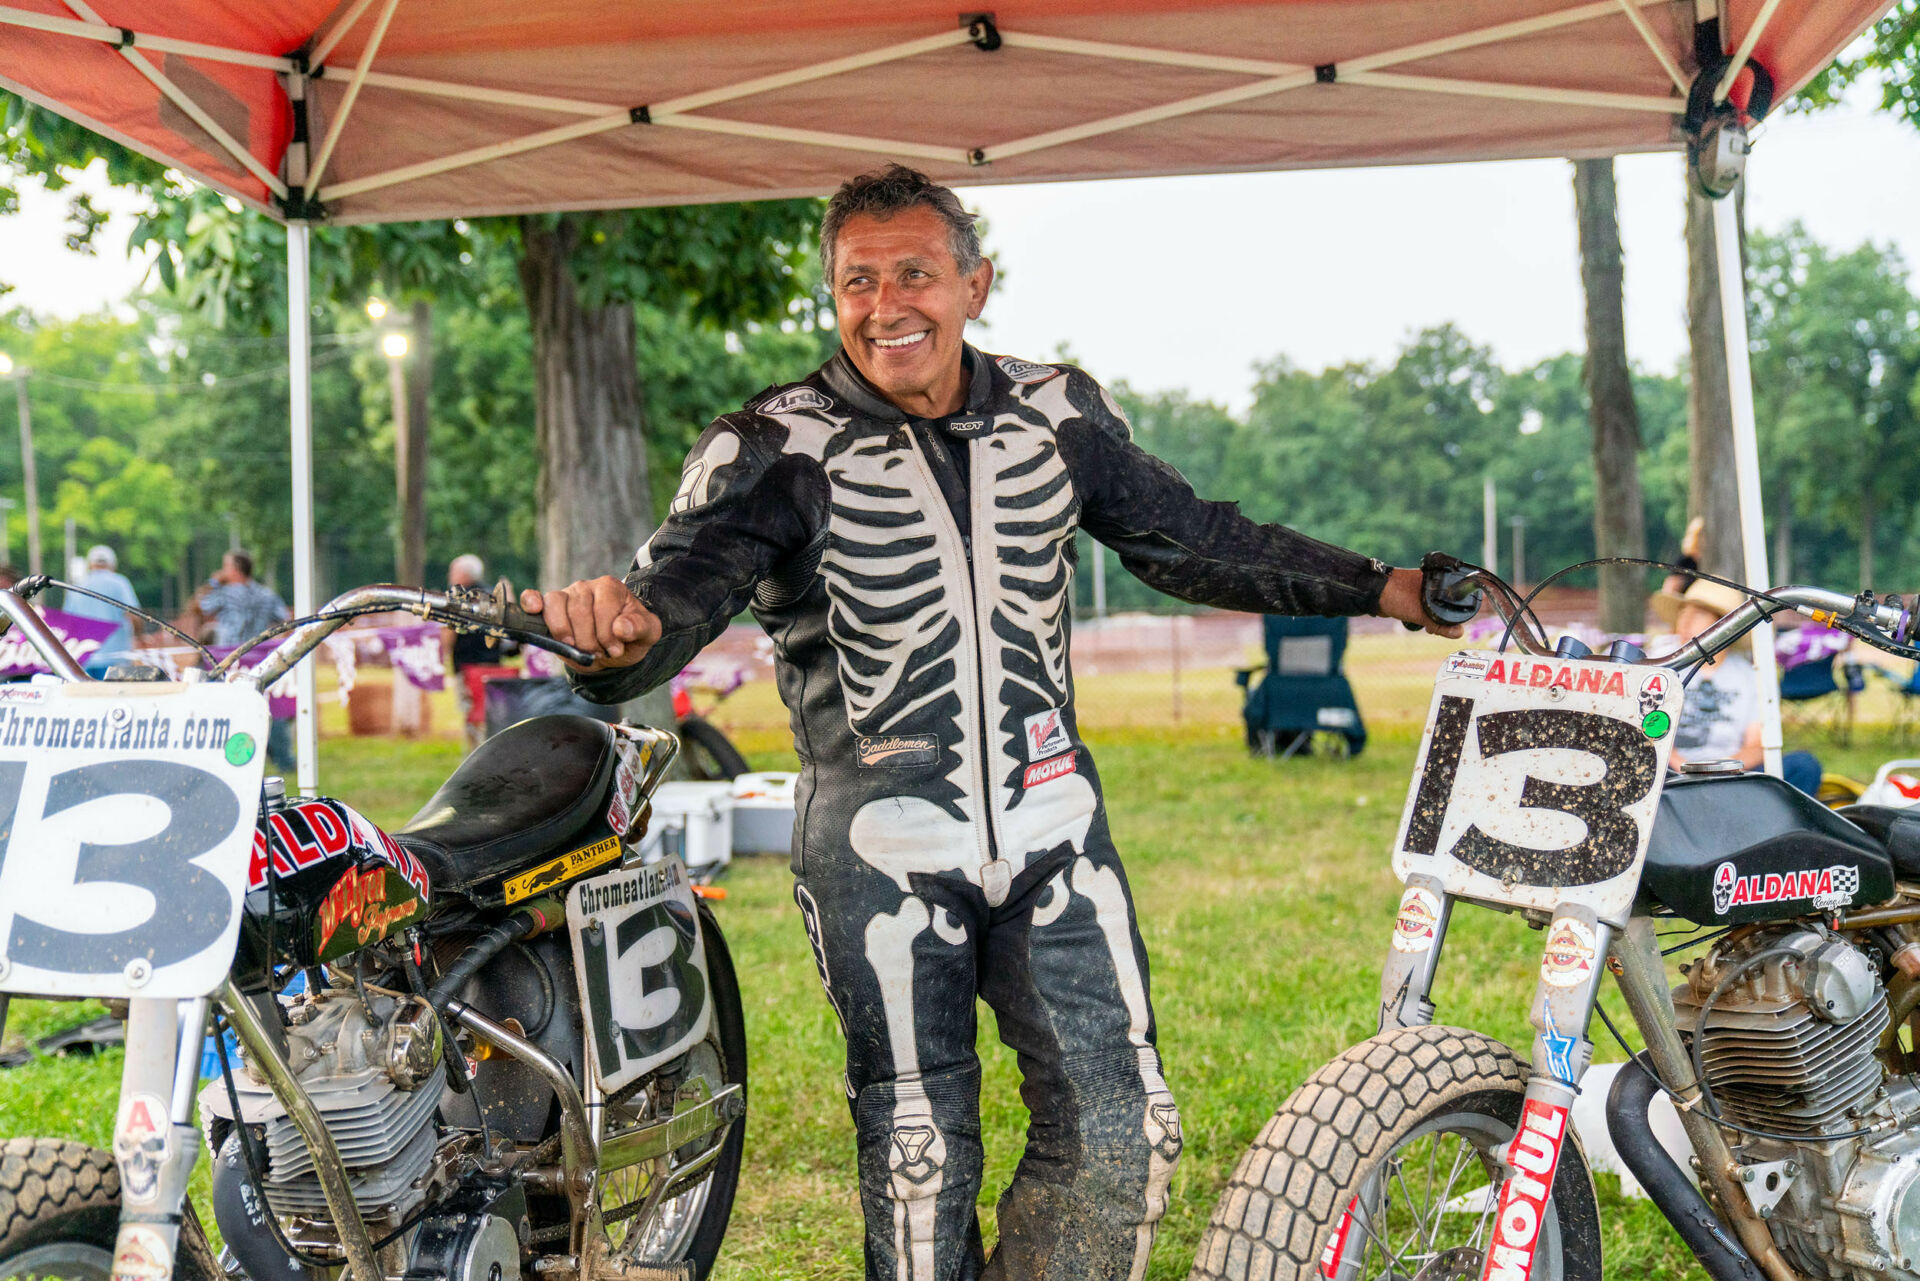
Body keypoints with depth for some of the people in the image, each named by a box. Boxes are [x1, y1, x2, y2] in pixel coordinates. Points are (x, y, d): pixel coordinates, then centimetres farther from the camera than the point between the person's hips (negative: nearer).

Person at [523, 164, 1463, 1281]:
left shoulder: (1059, 414, 4)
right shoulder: (776, 450, -9)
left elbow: (1198, 542, 13)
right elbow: (688, 580, -24)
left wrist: (1385, 589, 13)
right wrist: (626, 633, -48)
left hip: (1051, 826, 4)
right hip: (881, 852, -3)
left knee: (1122, 1136, 4)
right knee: (919, 1158, 6)